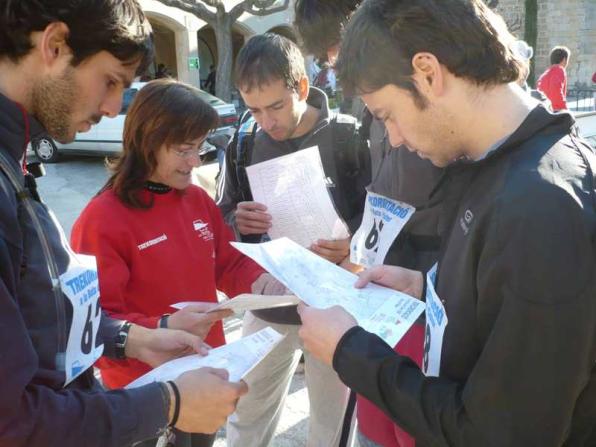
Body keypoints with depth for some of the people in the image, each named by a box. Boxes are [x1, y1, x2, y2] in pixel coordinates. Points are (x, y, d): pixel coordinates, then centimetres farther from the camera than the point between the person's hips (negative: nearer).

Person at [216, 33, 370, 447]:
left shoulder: (348, 136, -13)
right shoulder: (244, 141, -3)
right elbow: (223, 217, 7)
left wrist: (354, 245, -26)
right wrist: (238, 221, -16)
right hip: (267, 303, 3)